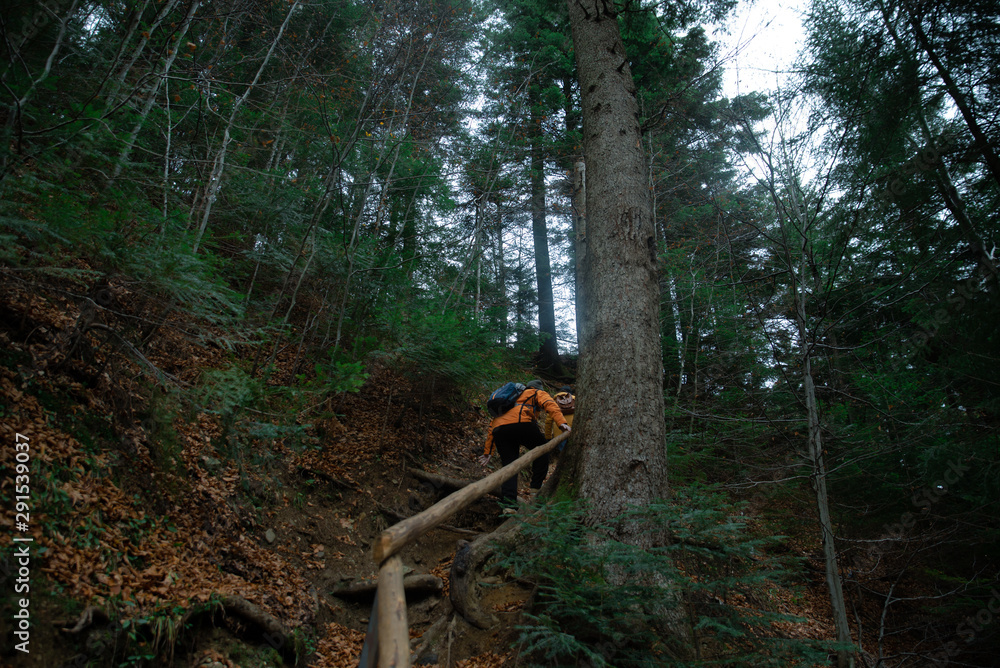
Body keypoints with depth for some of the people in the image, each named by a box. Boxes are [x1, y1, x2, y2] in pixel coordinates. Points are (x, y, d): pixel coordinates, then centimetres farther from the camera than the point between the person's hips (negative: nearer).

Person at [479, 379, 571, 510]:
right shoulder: (538, 393, 28)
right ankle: (535, 491, 10)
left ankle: (508, 504, -7)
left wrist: (488, 452, 34)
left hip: (499, 430, 5)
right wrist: (562, 422, -12)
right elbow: (550, 404, 3)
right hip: (521, 423, -5)